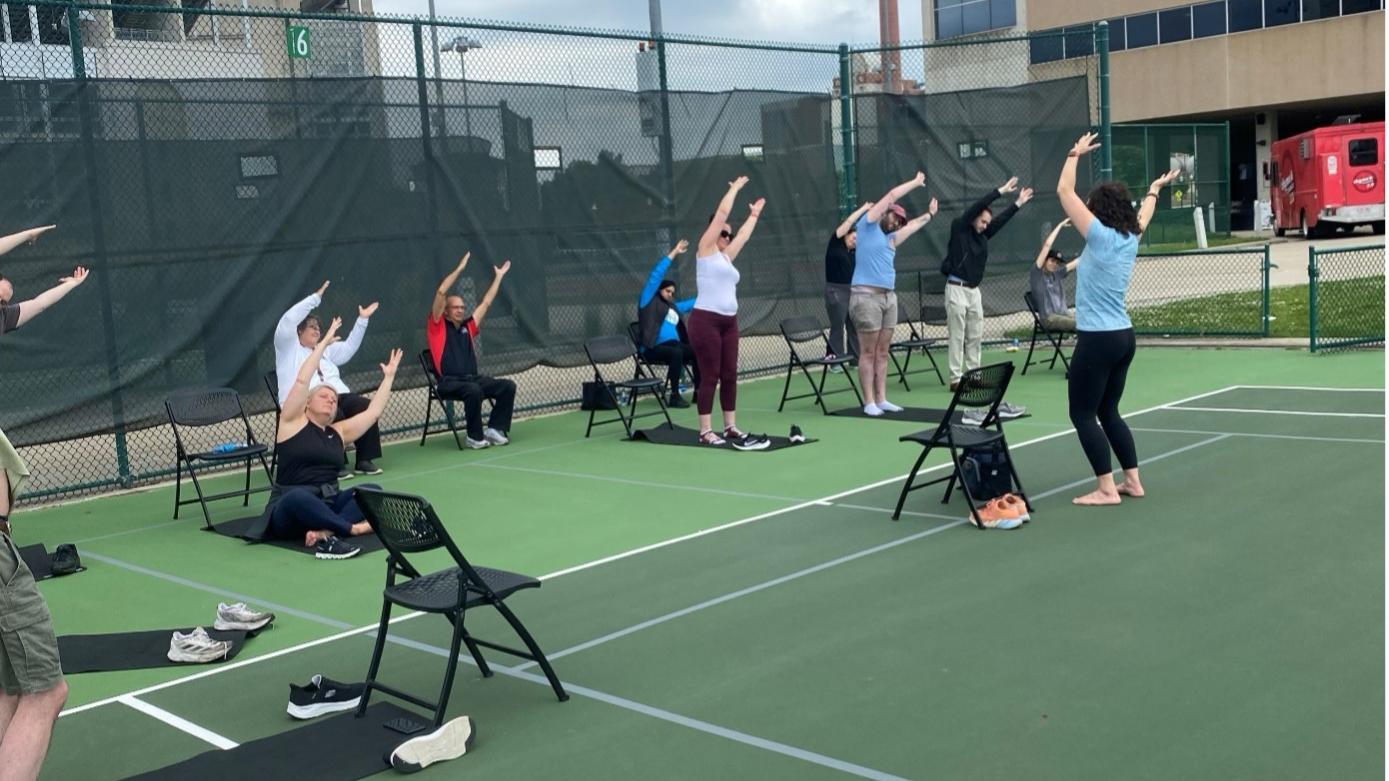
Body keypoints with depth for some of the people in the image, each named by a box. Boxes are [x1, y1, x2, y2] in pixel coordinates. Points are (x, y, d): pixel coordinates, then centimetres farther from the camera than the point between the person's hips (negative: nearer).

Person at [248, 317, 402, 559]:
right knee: (298, 497, -41)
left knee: (371, 490, -19)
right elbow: (302, 380, -8)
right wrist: (324, 342, -5)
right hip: (290, 511, -6)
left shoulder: (339, 432, 16)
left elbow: (374, 412, 19)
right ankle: (352, 528, -37)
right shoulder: (293, 422, 2)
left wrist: (388, 377, 19)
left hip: (328, 505, 6)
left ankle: (325, 532, -39)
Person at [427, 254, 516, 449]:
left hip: (473, 378, 6)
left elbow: (486, 303, 25)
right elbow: (440, 293, -6)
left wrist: (498, 276, 28)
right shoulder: (438, 327, 4)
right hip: (449, 383, -6)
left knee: (508, 386, -14)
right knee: (474, 390, -36)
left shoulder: (468, 327, 18)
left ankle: (494, 429, -10)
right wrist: (459, 269, -7)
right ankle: (474, 436, -19)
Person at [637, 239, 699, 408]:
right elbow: (656, 275, -1)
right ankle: (674, 396, -31)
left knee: (697, 351, -17)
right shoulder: (649, 302, 5)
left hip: (673, 345, 7)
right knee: (677, 352, -34)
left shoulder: (674, 307, 23)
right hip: (653, 349, -7)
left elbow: (693, 303, 39)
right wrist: (674, 253, -1)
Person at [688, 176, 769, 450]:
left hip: (729, 321, 8)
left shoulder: (725, 256, 19)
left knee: (730, 375, 8)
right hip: (706, 321, -8)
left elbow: (744, 235, 36)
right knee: (709, 376, -6)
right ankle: (705, 431, -1)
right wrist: (735, 188, 8)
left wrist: (754, 214, 44)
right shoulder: (706, 250, 0)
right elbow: (721, 213, -2)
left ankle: (730, 427, 16)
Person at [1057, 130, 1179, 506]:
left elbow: (1064, 191, -6)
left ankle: (1106, 489, -1)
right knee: (1108, 412, 18)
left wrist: (1075, 154, 6)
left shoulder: (1101, 236, -12)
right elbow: (1143, 214, 32)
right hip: (1122, 336, 8)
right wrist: (1154, 190, 50)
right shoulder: (1130, 238, 7)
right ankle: (1132, 481, 21)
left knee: (1083, 414, 0)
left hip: (1098, 339, -8)